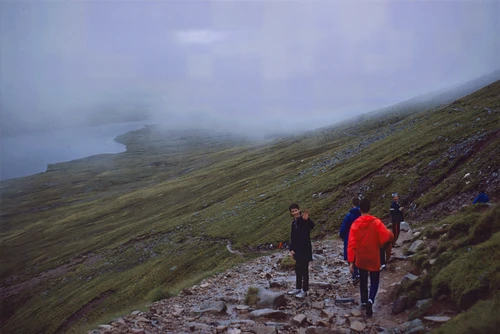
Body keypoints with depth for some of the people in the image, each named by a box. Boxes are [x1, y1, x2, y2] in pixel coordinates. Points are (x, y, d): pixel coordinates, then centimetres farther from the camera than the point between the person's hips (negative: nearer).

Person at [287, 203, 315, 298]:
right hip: (297, 250, 8)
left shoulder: (304, 221, -15)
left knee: (304, 270, -2)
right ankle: (298, 288, 28)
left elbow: (311, 226, -39)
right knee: (298, 269, 16)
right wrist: (291, 249, 8)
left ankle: (304, 290, 5)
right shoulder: (294, 222, 11)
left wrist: (307, 219, -60)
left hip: (305, 249, -8)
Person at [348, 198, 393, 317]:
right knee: (374, 281, 8)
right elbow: (386, 236, -20)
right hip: (374, 258, -2)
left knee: (363, 281, 20)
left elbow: (351, 244, -9)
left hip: (361, 259, 2)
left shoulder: (355, 224, -7)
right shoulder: (376, 222, -13)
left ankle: (364, 302, 25)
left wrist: (351, 261, -5)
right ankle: (370, 300, -16)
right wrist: (390, 234, 5)